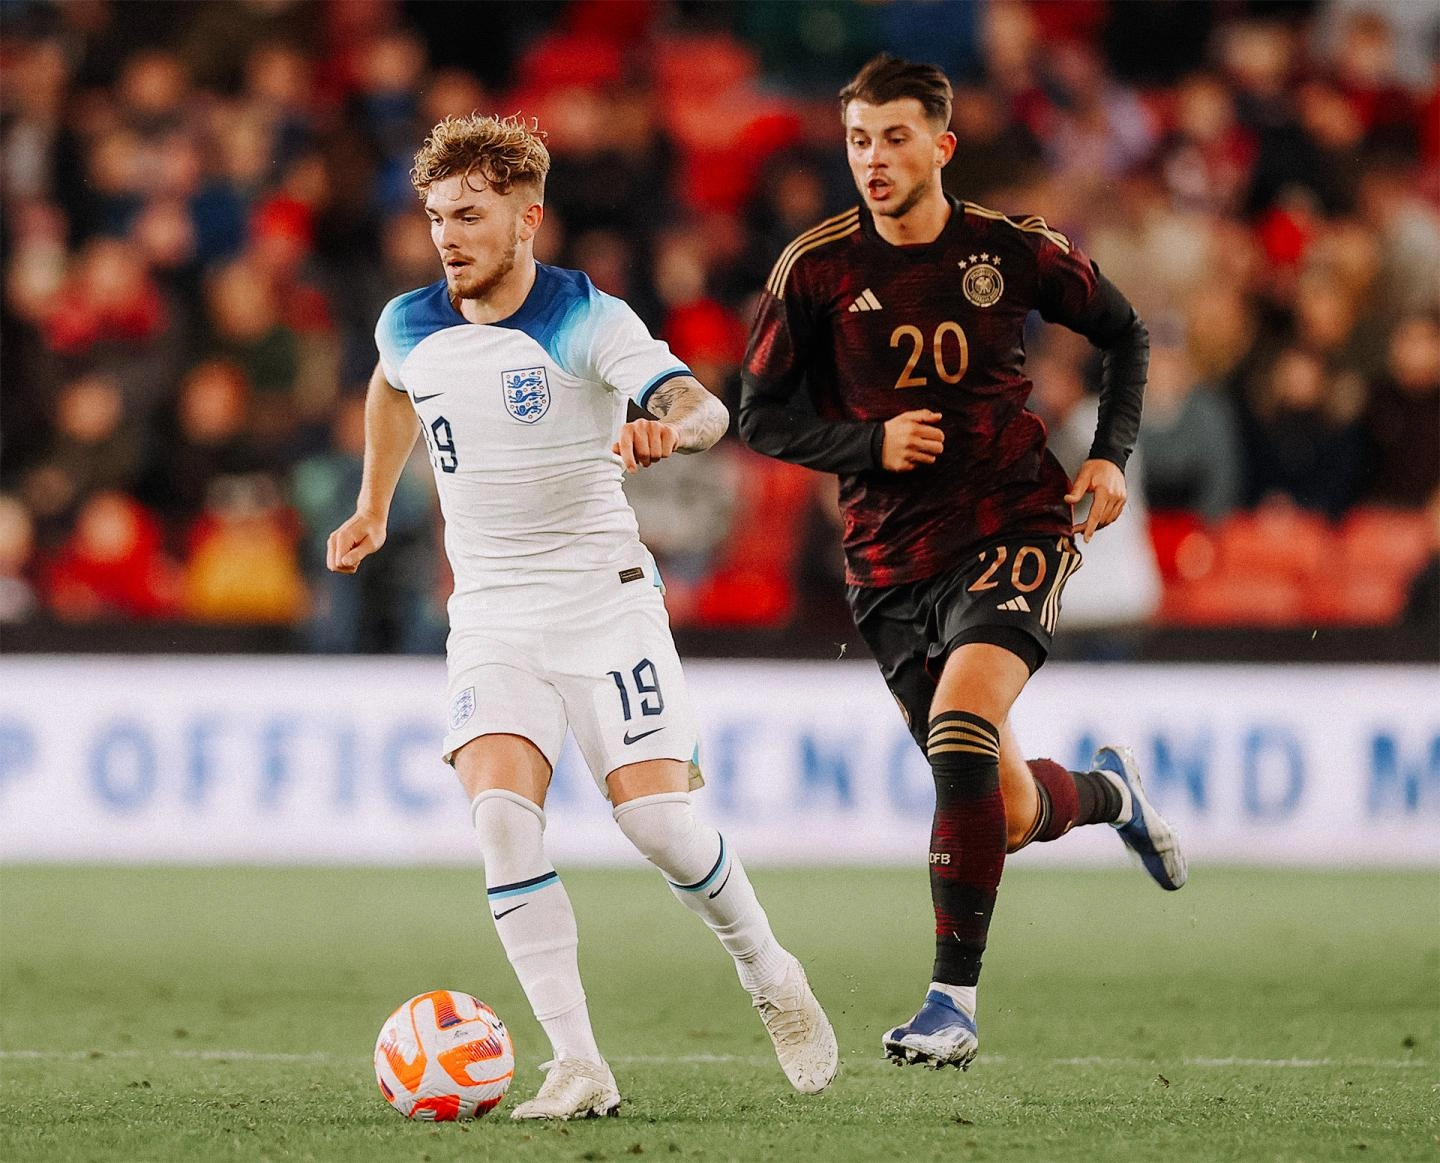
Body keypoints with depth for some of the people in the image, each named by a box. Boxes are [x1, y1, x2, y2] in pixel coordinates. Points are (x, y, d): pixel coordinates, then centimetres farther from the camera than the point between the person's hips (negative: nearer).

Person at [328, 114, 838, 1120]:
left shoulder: (587, 320, -13)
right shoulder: (411, 328, 2)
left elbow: (705, 409, -29)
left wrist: (670, 426, -51)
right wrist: (372, 507, 32)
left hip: (605, 602, -3)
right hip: (492, 615, 3)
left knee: (657, 821, -12)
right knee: (501, 814, -20)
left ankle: (772, 979, 18)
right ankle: (579, 1066, -19)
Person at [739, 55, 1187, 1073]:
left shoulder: (1015, 252, -3)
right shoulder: (816, 270, -4)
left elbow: (1123, 333, 14)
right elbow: (764, 417, 3)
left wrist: (1113, 454, 1)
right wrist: (869, 443, -13)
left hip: (1015, 526, -2)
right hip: (891, 560, 2)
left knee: (959, 730, -28)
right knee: (1008, 814, 4)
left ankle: (954, 1001, -20)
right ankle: (1110, 791, 43)